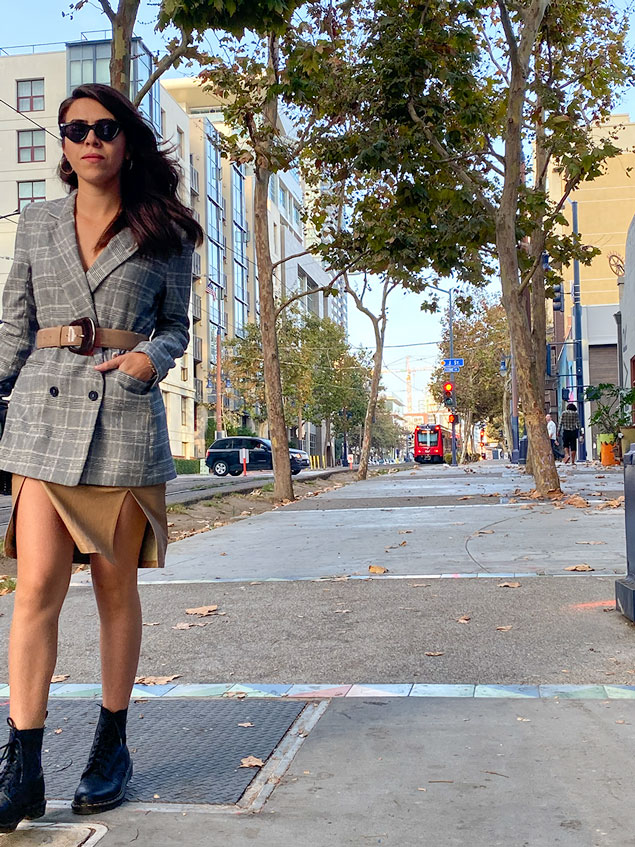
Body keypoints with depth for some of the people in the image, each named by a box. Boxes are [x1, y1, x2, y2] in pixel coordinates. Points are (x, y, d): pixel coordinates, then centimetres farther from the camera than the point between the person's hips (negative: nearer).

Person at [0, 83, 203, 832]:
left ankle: (112, 748, 22)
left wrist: (149, 358, -10)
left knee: (115, 589, 6)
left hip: (125, 417, -1)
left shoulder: (163, 234, 6)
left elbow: (176, 324, 11)